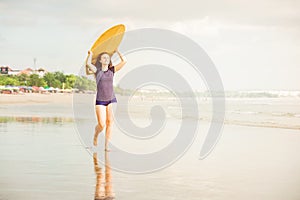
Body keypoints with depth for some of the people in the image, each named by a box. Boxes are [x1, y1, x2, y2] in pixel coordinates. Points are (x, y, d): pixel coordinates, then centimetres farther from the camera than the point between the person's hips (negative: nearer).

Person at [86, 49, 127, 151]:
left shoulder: (112, 70, 6)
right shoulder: (96, 70, 0)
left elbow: (124, 61, -1)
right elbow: (88, 64, -21)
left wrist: (117, 51, 8)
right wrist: (90, 54, -5)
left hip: (111, 99, 3)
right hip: (100, 101, -2)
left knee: (110, 122, -4)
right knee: (101, 124, -7)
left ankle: (106, 145, 3)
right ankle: (95, 135, 26)